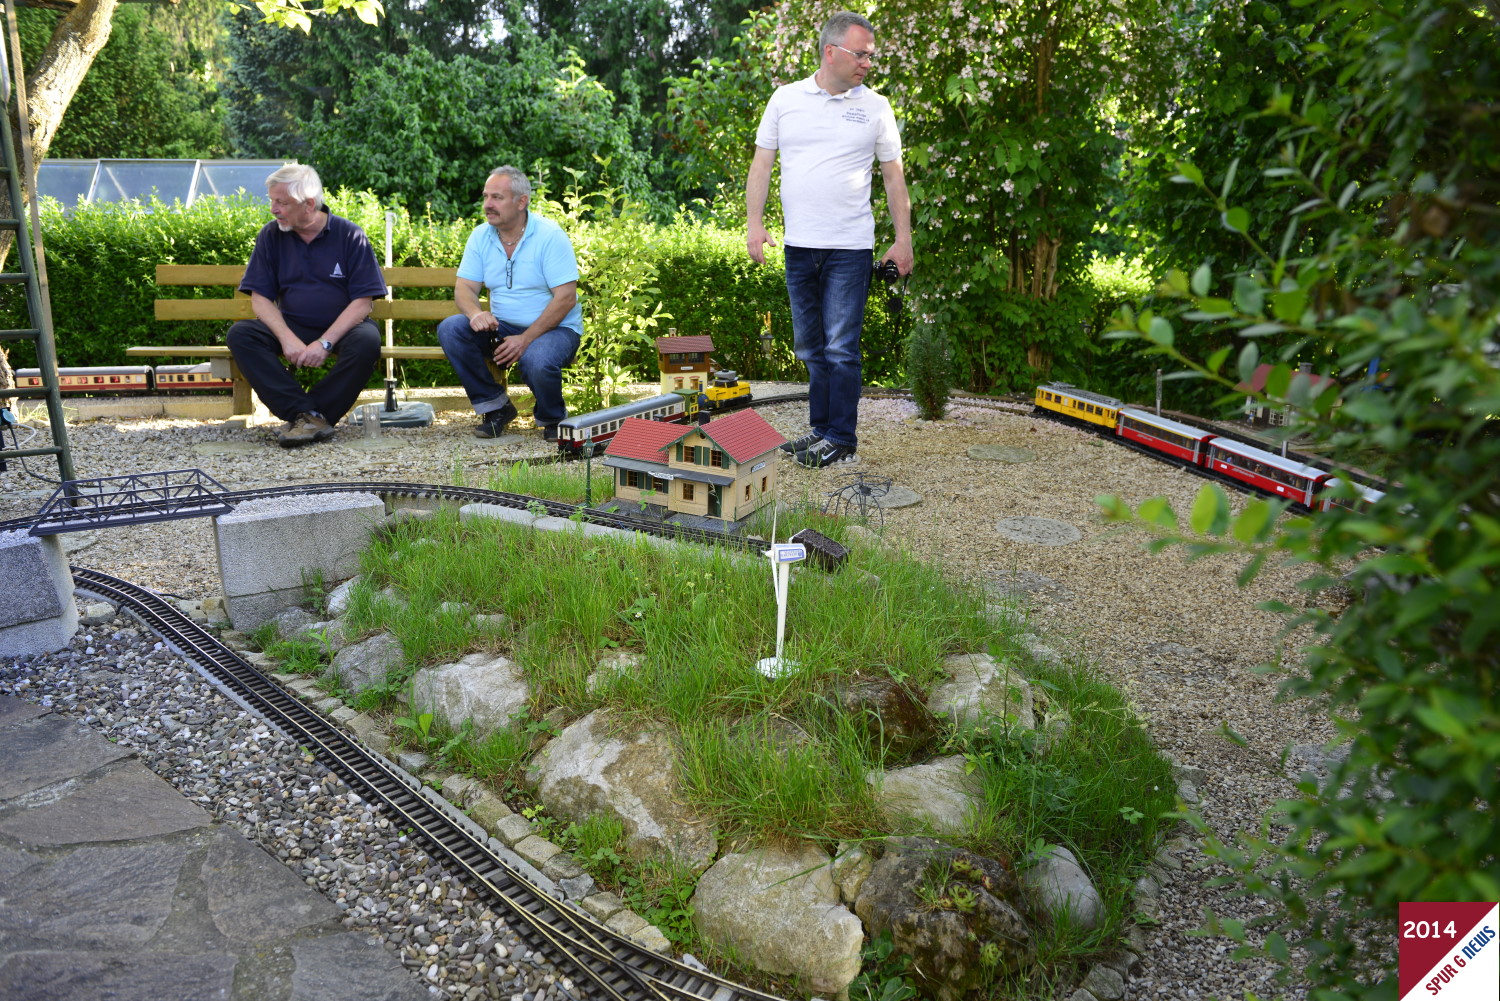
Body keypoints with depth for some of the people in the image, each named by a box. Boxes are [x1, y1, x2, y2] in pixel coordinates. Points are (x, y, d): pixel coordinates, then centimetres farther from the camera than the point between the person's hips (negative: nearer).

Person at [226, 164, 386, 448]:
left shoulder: (350, 236, -6)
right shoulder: (270, 235, 2)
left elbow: (362, 302, -11)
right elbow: (260, 297, -1)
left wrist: (325, 343, -23)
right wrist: (287, 339, -20)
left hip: (341, 328, -2)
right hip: (291, 327, 3)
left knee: (367, 342, -35)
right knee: (239, 335, -23)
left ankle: (302, 415, -24)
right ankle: (308, 415, -32)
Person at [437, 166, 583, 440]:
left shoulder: (549, 235, -12)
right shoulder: (480, 236, 3)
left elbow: (566, 298, -18)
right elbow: (464, 287, 1)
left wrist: (525, 340, -24)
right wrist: (476, 313, -25)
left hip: (555, 328, -5)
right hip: (502, 327, 5)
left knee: (536, 361, -37)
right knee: (450, 329, -19)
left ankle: (552, 420, -2)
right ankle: (495, 406, -4)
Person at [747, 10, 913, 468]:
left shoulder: (875, 107, 4)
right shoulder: (785, 99, 6)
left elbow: (894, 176, 6)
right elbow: (762, 163, 7)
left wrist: (904, 238, 1)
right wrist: (755, 223, -4)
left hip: (849, 247, -3)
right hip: (799, 245, 3)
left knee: (840, 348, -5)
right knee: (810, 348, 11)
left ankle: (841, 440, 3)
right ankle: (820, 430, 23)